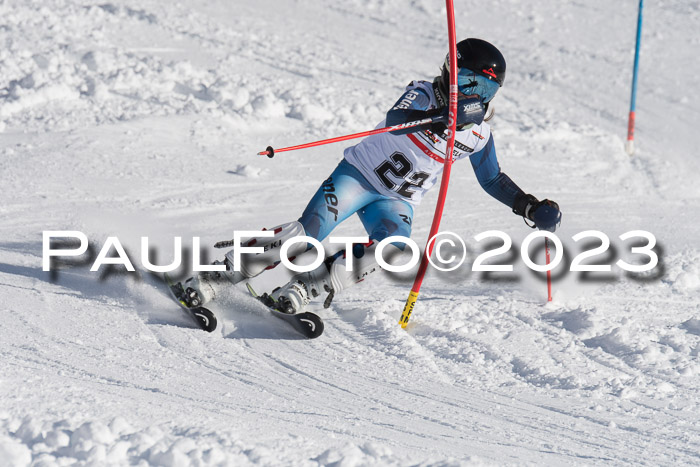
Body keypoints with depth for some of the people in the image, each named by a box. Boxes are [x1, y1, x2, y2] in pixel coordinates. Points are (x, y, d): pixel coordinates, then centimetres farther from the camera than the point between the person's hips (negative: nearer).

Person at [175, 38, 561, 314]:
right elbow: (396, 120, -31)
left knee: (390, 246, -29)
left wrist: (530, 208, 10)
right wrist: (441, 119, -47)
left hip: (396, 202, 4)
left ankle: (301, 291, -28)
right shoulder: (423, 95, -10)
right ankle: (211, 277, -14)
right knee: (309, 232, -23)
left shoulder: (479, 135, 5)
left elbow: (493, 180, 21)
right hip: (358, 174, -4)